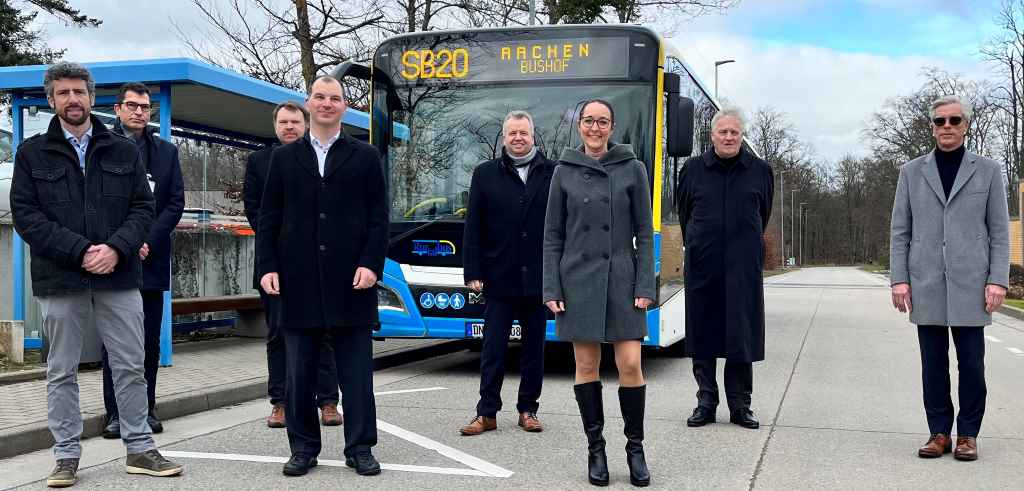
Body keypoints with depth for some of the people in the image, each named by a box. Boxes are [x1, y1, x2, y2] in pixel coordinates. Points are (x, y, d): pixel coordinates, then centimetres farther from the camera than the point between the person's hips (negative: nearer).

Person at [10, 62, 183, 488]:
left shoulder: (124, 151, 9)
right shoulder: (32, 154, 5)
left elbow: (143, 208, 5)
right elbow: (25, 215, -3)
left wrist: (116, 249, -13)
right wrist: (80, 251, -15)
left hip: (119, 277, 1)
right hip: (59, 279, -1)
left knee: (130, 367, 6)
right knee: (61, 372, 7)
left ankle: (140, 449, 16)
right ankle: (67, 456, 17)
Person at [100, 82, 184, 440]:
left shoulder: (166, 151, 12)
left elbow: (175, 203, 5)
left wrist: (148, 241, -7)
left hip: (150, 257, 2)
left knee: (150, 340, 5)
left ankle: (146, 408, 13)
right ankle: (115, 413, 6)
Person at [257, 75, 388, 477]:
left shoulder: (365, 157, 8)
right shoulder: (284, 157, 12)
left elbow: (378, 218, 3)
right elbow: (269, 218, 9)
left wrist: (371, 264, -9)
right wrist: (268, 267, -2)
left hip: (351, 280, -1)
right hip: (298, 282, 1)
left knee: (357, 372, 2)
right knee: (299, 373, 5)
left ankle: (360, 448, 11)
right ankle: (303, 448, 16)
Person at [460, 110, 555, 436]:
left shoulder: (553, 173, 3)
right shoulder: (485, 174, 5)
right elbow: (473, 228, 3)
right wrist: (473, 273, -3)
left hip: (539, 278, 0)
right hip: (500, 278, 0)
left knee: (534, 348, 9)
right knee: (493, 349, 2)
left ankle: (528, 410, 20)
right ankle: (487, 413, 8)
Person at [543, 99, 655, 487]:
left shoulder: (632, 169, 3)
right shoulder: (564, 172, 6)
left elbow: (645, 233, 2)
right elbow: (552, 235, 6)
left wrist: (645, 286, -6)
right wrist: (551, 288, -2)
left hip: (621, 280, -1)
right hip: (578, 279, 1)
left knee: (630, 364, -4)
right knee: (586, 365, 4)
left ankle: (635, 448, 11)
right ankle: (595, 448, 15)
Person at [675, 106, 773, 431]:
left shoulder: (760, 171, 4)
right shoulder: (693, 169, 4)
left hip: (743, 268, 0)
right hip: (701, 266, 1)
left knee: (742, 335, 1)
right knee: (702, 333, 5)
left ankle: (740, 405, 10)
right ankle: (706, 401, 15)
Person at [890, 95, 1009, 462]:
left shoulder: (988, 170, 8)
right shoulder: (911, 172, 10)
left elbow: (999, 231, 5)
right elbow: (900, 231, 8)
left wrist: (998, 280, -5)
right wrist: (899, 279, -1)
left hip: (970, 283, -1)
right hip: (926, 285, 1)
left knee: (971, 363, 1)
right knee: (933, 363, 5)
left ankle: (968, 434, 12)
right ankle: (939, 432, 13)